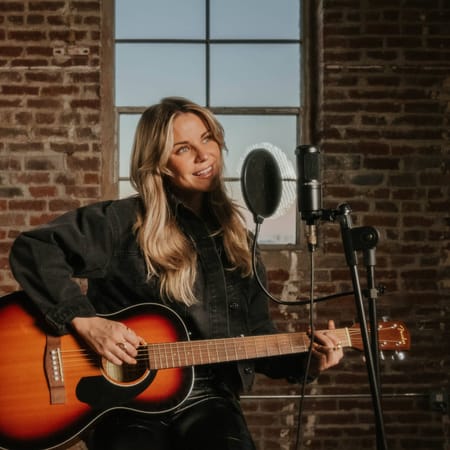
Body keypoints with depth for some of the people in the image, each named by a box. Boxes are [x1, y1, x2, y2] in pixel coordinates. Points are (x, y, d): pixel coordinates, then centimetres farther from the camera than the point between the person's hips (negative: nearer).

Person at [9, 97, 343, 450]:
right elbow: (32, 249, -11)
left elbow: (255, 337, 16)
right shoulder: (123, 223, -4)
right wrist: (84, 321, -18)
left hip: (207, 399, 4)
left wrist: (306, 362, 0)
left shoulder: (235, 240, 12)